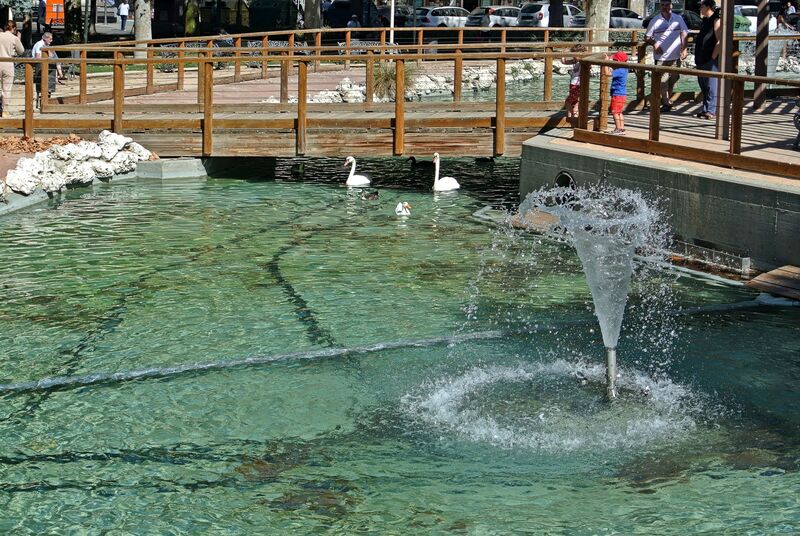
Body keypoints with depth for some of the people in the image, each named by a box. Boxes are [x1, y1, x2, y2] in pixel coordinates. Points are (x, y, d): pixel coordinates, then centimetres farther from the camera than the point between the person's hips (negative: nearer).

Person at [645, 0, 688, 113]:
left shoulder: (678, 19, 6)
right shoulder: (655, 21, 0)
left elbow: (684, 34, 8)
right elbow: (647, 37, 4)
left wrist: (684, 49, -3)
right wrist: (654, 44, -15)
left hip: (675, 56, 2)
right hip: (661, 57, -2)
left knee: (673, 80, 10)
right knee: (663, 82, -5)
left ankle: (666, 99, 26)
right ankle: (666, 103, 4)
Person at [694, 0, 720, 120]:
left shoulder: (716, 21, -11)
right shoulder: (706, 21, 18)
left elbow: (720, 41, -18)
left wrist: (713, 57, -19)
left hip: (711, 61, -10)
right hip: (702, 60, 10)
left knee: (711, 86, -8)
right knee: (703, 86, 12)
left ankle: (711, 111, -8)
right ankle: (705, 110, 19)